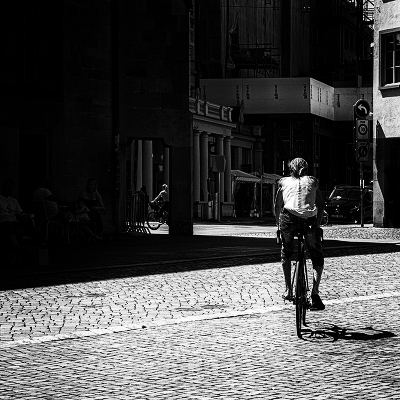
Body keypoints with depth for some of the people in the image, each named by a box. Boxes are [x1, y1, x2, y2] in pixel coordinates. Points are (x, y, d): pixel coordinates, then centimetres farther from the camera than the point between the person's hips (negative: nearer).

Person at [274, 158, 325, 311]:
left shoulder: (284, 182, 23)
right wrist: (317, 224, 22)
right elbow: (321, 205, 16)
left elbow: (277, 207, 18)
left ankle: (288, 290, 22)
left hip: (289, 217, 0)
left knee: (286, 252, 26)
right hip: (309, 220, 0)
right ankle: (315, 291, -6)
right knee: (317, 258, 14)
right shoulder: (312, 181, 24)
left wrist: (279, 225, 25)